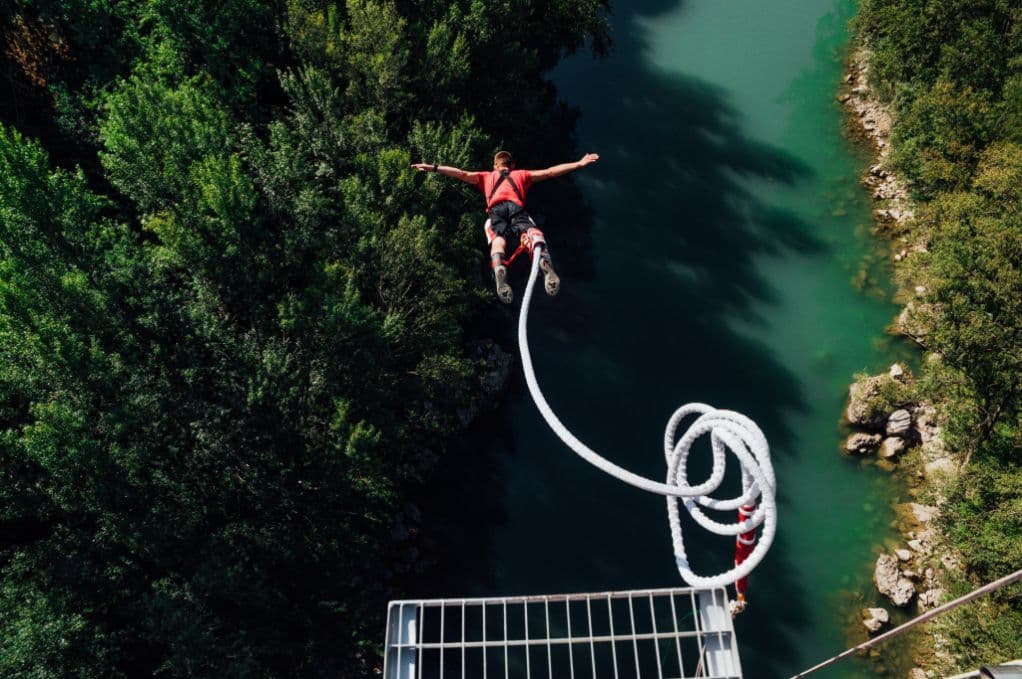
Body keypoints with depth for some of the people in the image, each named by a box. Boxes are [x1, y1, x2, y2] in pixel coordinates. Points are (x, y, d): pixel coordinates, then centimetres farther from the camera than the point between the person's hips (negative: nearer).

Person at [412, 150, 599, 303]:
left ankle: (499, 270, -56)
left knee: (498, 238, -23)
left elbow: (461, 174, 32)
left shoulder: (486, 177, 40)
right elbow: (550, 172, 36)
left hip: (496, 210, 1)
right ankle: (544, 259, -58)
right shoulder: (522, 175, 39)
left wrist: (434, 168, 35)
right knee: (531, 230, -24)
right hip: (516, 207, -1)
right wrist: (579, 164, 41)